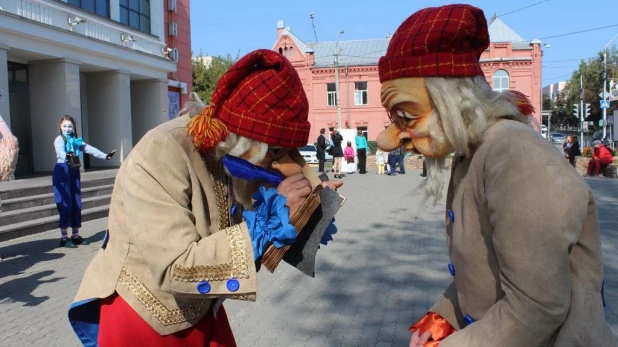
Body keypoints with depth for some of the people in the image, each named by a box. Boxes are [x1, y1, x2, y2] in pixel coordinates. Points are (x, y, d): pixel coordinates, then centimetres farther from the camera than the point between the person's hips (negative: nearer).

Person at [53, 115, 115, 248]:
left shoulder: (76, 141, 13)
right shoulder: (59, 139, -4)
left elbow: (89, 149, 9)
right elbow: (60, 151, -23)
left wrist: (105, 156, -1)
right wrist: (66, 156, -45)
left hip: (75, 172, 6)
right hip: (62, 171, -6)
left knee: (77, 205, 7)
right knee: (65, 205, -8)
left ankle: (75, 235, 16)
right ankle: (64, 238, -2)